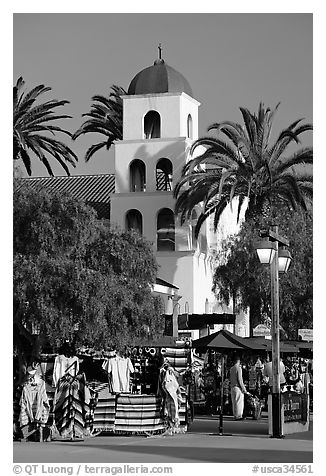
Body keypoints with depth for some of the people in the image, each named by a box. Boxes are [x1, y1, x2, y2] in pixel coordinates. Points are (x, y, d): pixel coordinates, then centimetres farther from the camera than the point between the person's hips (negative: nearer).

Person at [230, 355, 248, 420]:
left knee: (234, 402, 10)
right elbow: (239, 379, -14)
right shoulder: (238, 368, -11)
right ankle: (238, 415, -6)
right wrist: (243, 389, -11)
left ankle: (235, 415, 12)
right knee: (239, 402, -5)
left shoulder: (231, 369, 11)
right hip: (238, 387, -8)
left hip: (232, 387, 8)